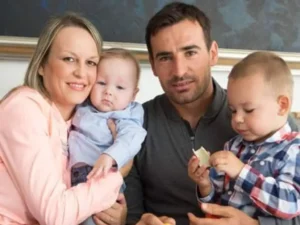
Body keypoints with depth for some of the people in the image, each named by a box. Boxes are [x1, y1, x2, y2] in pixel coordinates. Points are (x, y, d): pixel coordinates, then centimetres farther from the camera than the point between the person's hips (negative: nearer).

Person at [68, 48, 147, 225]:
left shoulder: (127, 118, -3)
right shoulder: (82, 107, 14)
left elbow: (130, 139, -24)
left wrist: (109, 157, -41)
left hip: (100, 178, -7)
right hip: (71, 173, 7)